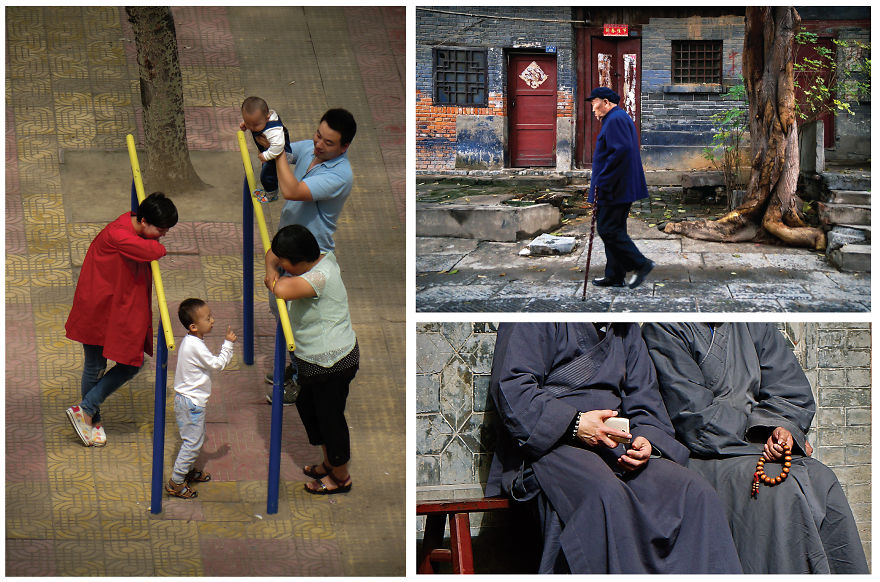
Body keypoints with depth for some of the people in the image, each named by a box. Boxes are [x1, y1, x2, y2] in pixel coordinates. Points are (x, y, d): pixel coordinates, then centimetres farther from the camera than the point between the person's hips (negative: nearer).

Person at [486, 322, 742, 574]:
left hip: (616, 448, 6)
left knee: (694, 492, -22)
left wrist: (646, 442, -4)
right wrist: (575, 423, -19)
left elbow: (644, 404, 19)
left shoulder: (627, 330, 22)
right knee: (608, 498, -39)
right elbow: (510, 387, -8)